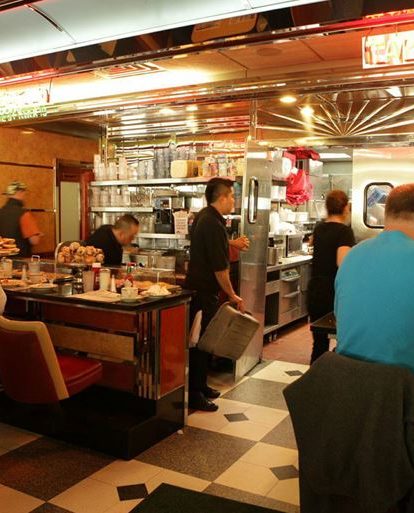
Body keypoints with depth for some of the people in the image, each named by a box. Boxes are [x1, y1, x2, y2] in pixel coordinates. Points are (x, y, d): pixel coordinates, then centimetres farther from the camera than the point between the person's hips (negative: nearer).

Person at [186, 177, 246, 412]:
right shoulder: (213, 225, -23)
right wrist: (233, 295, -11)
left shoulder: (204, 216, 9)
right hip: (205, 292, -10)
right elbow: (220, 268, -21)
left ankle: (200, 385, 31)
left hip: (198, 286, 10)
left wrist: (231, 244, 19)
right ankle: (194, 395, 9)